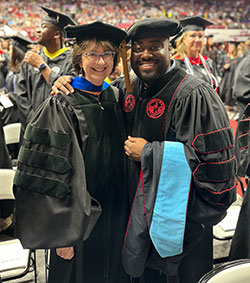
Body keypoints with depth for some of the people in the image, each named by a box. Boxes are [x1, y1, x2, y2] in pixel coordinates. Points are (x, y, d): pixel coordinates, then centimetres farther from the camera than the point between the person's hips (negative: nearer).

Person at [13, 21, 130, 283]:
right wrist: (61, 233, -17)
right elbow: (49, 174, -15)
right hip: (79, 219, -5)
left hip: (116, 215, 6)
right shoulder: (60, 107, -13)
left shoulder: (116, 98, 5)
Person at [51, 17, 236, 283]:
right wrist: (68, 82, -2)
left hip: (178, 217, -6)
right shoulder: (128, 90, 3)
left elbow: (212, 155, -24)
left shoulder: (193, 94, -19)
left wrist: (149, 152, -20)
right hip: (139, 209, 7)